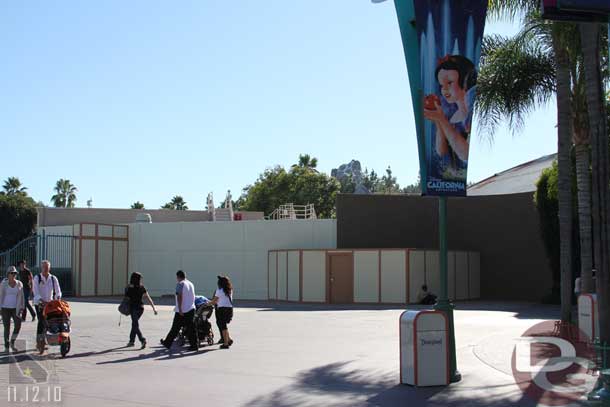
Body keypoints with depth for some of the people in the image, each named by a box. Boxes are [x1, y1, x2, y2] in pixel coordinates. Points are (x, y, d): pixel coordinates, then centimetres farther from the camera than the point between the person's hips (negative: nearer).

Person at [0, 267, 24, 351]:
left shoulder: (19, 284, 2)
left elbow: (21, 296, 5)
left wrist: (21, 307, 2)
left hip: (15, 308, 2)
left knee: (18, 325, -12)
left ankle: (12, 343, 9)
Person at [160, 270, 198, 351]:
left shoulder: (180, 284, -10)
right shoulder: (191, 284, 14)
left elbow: (179, 297, -17)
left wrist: (179, 309, -19)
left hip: (182, 311, -7)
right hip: (191, 309, 7)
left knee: (175, 328, 3)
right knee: (191, 328, 5)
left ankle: (167, 343, 14)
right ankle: (194, 345, 1)